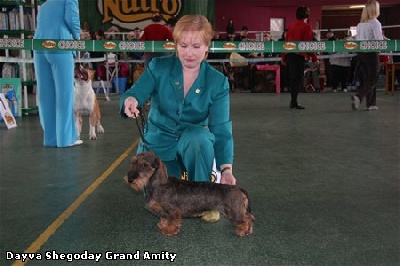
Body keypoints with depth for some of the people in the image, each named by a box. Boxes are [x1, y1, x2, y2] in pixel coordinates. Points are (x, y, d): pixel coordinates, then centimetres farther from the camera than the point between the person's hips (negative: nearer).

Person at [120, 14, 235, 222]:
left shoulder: (217, 82, -11)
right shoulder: (159, 67, -10)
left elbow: (221, 129, -16)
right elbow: (134, 94, -19)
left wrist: (226, 168, -31)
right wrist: (130, 101, -46)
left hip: (194, 143, 0)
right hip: (158, 143, 1)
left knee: (198, 137, -36)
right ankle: (175, 176, 19)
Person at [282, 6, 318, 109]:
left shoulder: (291, 26, 12)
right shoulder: (307, 26, -5)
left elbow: (286, 42, 13)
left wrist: (284, 57, 19)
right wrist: (314, 59, -7)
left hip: (290, 54, 6)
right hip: (300, 55, -6)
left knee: (292, 78, 12)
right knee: (298, 78, -3)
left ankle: (293, 101, 18)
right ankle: (294, 102, -6)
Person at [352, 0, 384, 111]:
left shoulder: (360, 24, 10)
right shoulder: (375, 23, -10)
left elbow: (357, 39, 12)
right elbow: (379, 40, -16)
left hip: (360, 52, 7)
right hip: (371, 53, -7)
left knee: (366, 78, 11)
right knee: (372, 79, 0)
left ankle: (370, 103, 12)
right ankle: (358, 96, -19)